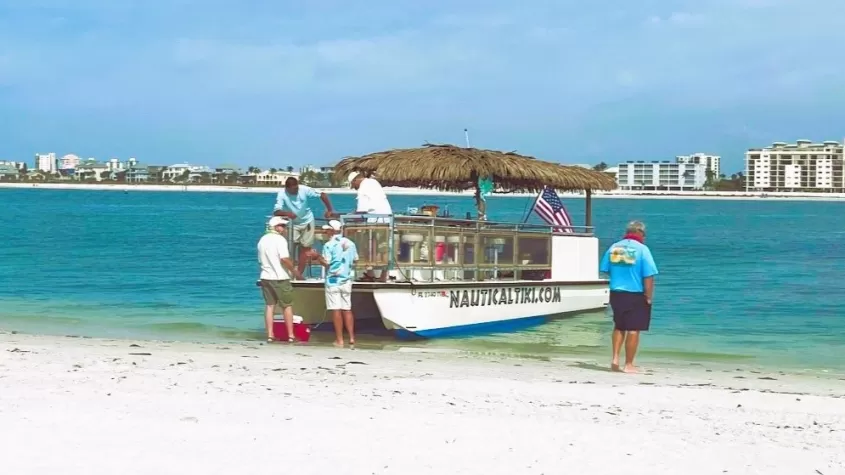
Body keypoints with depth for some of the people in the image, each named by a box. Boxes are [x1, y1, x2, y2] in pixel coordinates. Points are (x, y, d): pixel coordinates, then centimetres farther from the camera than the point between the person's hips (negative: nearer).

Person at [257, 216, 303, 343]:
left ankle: (270, 335, 4)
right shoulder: (280, 239, -11)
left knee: (269, 306, 8)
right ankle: (290, 335, 3)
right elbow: (284, 259, -20)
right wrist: (294, 271, -11)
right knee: (287, 306, 3)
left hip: (265, 277, 6)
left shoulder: (262, 240, 13)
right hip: (280, 278, -6)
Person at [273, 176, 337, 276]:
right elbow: (276, 212, -32)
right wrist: (287, 213, -52)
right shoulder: (282, 194, -24)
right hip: (293, 224, -1)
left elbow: (322, 195, -18)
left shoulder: (304, 190, -23)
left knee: (305, 248, 3)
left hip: (307, 221, 1)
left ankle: (299, 274, 10)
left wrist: (330, 210, -26)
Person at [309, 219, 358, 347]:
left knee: (336, 310, -3)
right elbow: (355, 259, 15)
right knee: (347, 310, 10)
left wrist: (317, 256, 0)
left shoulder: (329, 245, -11)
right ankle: (352, 338, 5)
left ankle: (339, 340, -2)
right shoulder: (350, 243, 7)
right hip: (346, 280, 5)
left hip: (333, 281, -5)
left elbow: (326, 262, -15)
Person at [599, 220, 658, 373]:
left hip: (616, 294, 4)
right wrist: (649, 297, -7)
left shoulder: (613, 247, 2)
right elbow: (648, 276, -15)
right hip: (636, 296, -4)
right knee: (633, 330, 5)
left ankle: (615, 358, 12)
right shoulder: (642, 249, -11)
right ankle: (629, 365, 9)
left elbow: (605, 270, 9)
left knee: (619, 327, 21)